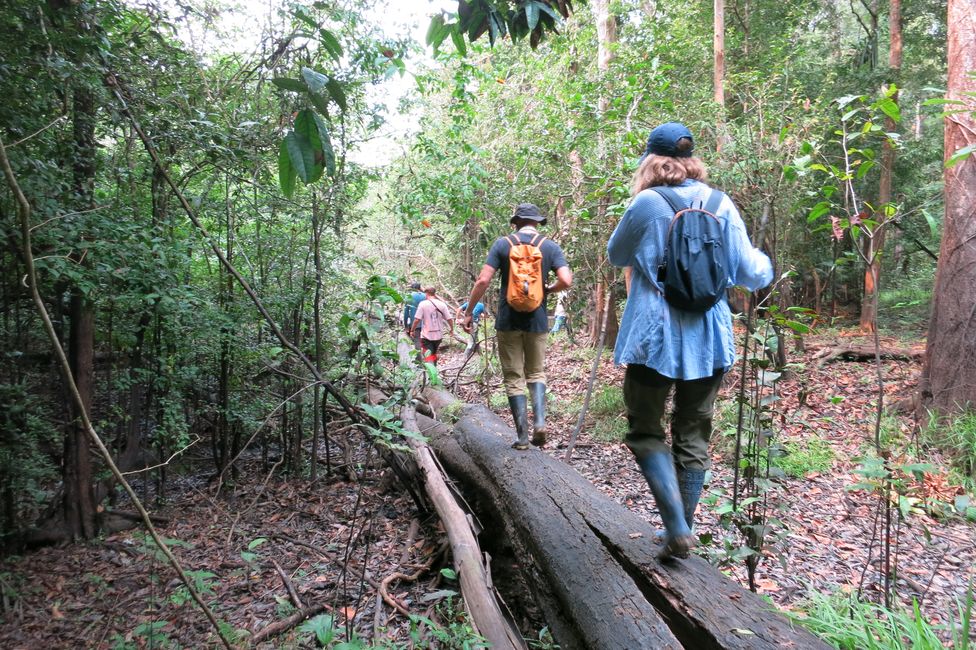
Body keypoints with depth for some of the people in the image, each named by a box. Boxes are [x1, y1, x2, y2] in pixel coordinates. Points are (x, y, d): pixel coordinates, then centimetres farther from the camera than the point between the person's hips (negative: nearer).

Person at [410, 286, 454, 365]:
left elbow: (417, 319, -13)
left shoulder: (423, 304, -9)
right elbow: (449, 319, -2)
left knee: (428, 357, -6)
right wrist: (452, 329, 16)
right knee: (434, 354, 24)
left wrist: (412, 330, 2)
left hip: (426, 335, -4)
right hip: (439, 335, 4)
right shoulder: (442, 304, -2)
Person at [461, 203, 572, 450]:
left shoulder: (503, 244, -1)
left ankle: (522, 436, 6)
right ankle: (539, 421, -1)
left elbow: (483, 280, -8)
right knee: (536, 372, 18)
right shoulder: (550, 246, 1)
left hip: (508, 320, -1)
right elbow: (566, 281, -11)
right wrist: (547, 290, 10)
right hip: (537, 321, 1)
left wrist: (469, 312, 0)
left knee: (514, 377, 6)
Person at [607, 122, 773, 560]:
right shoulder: (721, 204, 1)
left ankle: (677, 528, -3)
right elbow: (750, 274, 6)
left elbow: (616, 255, 7)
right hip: (709, 340, 4)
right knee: (693, 437, 14)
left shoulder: (647, 203, -9)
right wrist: (765, 264, 28)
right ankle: (681, 533, 24)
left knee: (645, 431, 10)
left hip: (655, 337, -4)